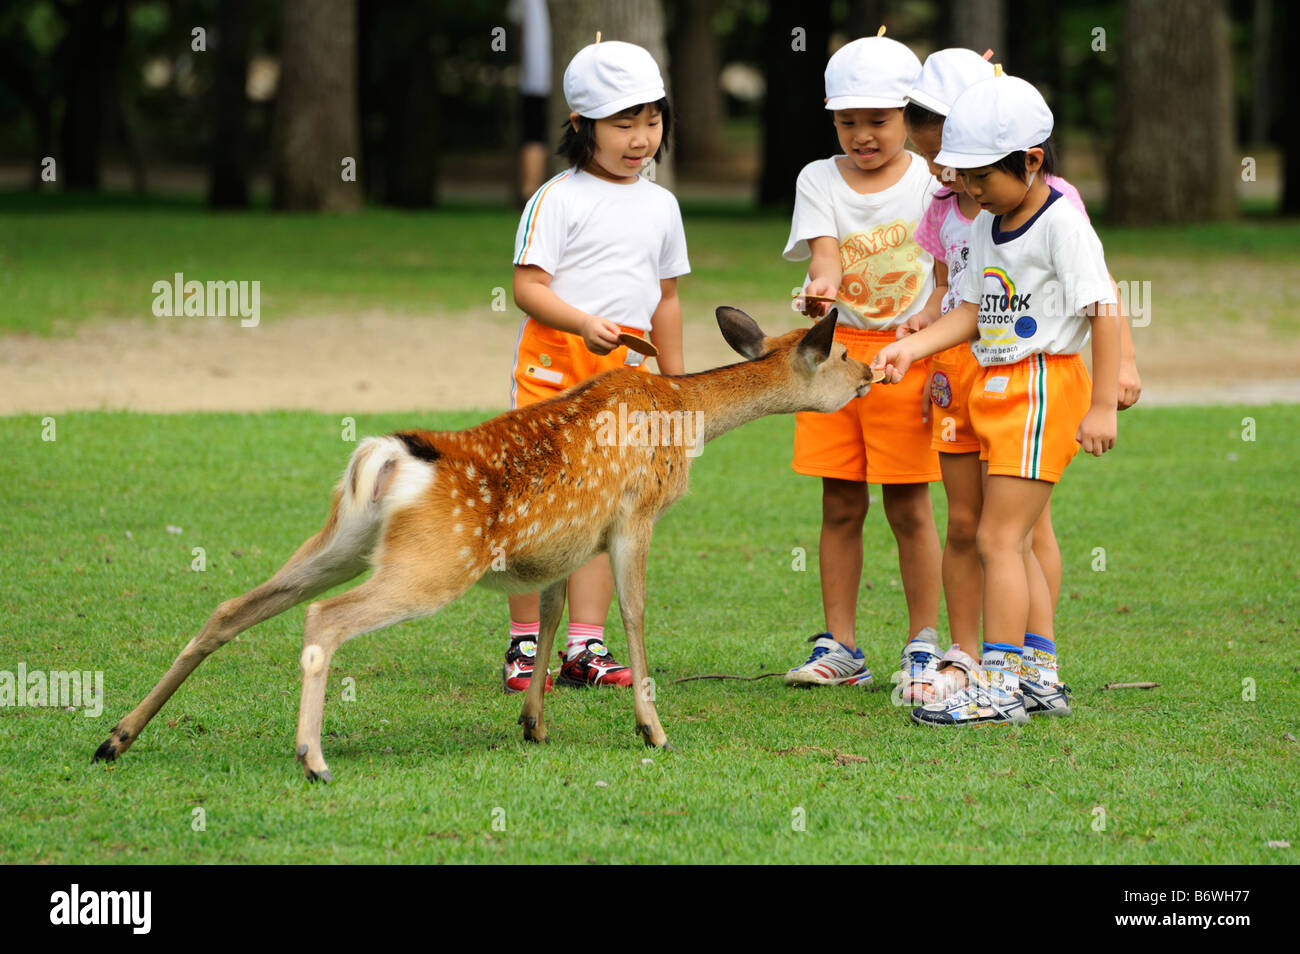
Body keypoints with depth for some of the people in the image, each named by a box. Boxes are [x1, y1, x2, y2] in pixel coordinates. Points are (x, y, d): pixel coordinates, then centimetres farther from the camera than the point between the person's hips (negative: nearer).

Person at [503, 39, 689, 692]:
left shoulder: (660, 205, 13)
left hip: (623, 370, 5)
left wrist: (675, 383, 19)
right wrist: (584, 322, -27)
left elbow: (665, 298, 20)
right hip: (553, 363, -5)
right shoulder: (558, 199, -6)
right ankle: (524, 644, 4)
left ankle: (586, 648, 8)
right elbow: (528, 287, -12)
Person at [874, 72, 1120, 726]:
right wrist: (911, 347, 1)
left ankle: (998, 685, -11)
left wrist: (1103, 404, -18)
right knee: (1012, 542, 13)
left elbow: (1103, 312, -15)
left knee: (998, 537, -12)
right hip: (995, 390, 9)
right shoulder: (987, 227, 12)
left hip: (1044, 384, -9)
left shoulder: (1062, 224, -14)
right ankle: (1039, 675, 22)